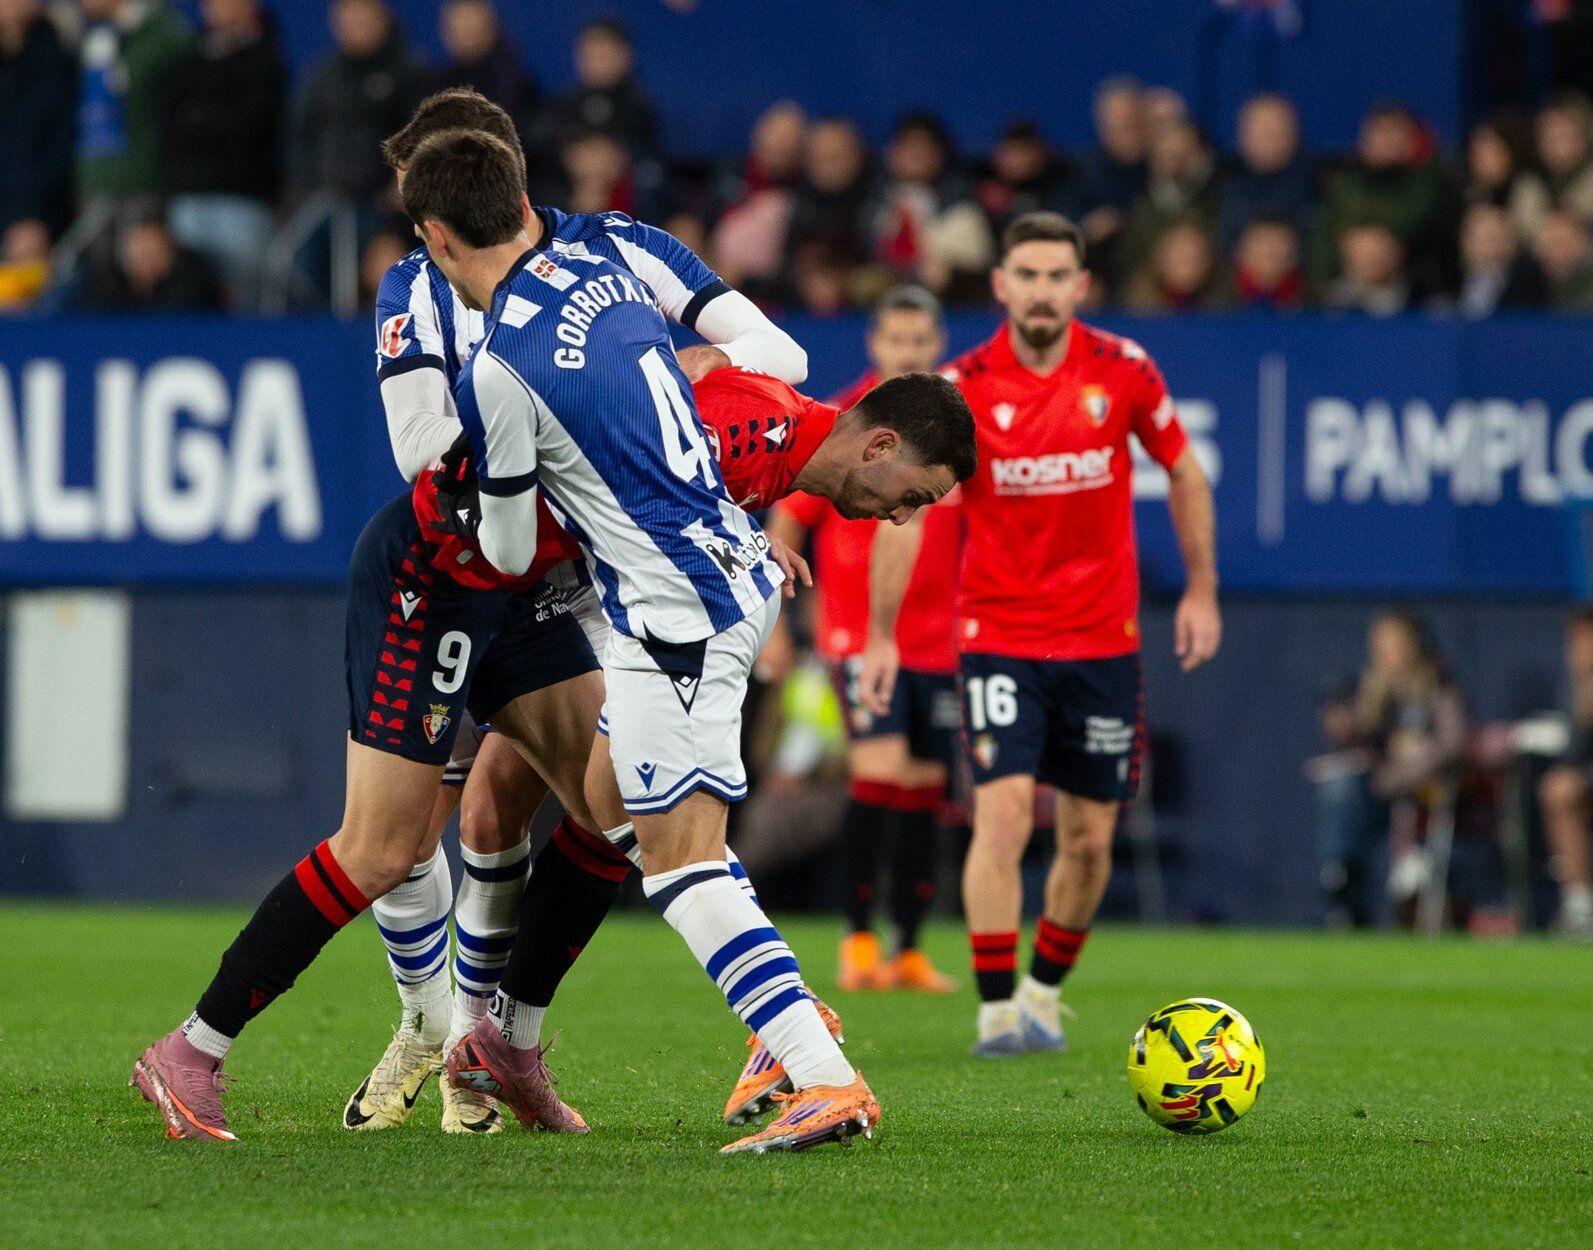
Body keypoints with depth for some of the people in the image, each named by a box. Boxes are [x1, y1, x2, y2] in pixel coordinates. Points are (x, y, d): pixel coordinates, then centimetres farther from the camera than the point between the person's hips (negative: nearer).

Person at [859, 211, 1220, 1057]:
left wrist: (1201, 592, 8)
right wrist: (880, 634, -7)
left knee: (1089, 838, 6)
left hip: (1103, 639, 2)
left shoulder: (1122, 371, -4)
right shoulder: (963, 387, -9)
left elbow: (1184, 474, 10)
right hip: (999, 633, -2)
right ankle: (997, 1012, -13)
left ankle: (1044, 993, 25)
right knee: (1004, 814, -17)